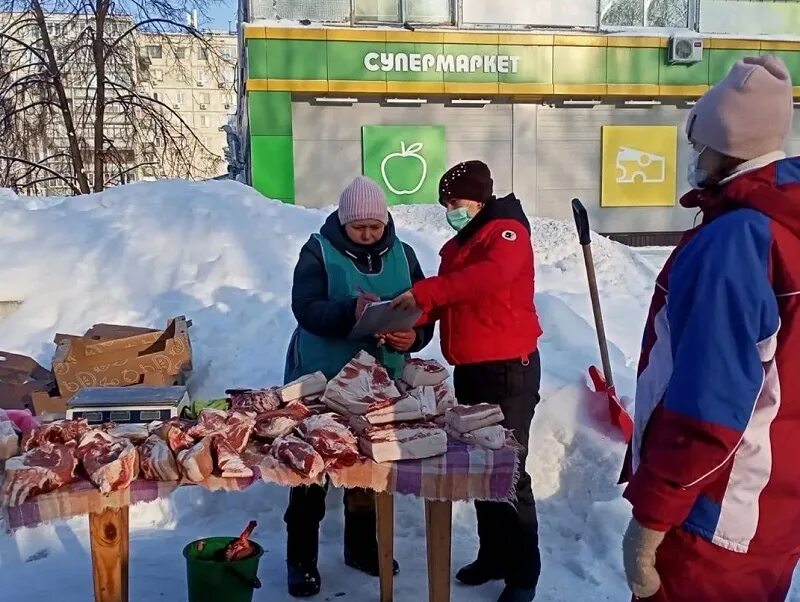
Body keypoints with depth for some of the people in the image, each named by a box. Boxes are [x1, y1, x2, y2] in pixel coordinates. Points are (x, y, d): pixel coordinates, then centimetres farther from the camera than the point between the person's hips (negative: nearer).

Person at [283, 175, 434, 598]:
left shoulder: (401, 254, 3)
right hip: (320, 381, -3)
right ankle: (301, 559, 18)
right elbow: (306, 308, -21)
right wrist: (351, 311, -38)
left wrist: (414, 336, -20)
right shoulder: (319, 251, -8)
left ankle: (362, 546, 34)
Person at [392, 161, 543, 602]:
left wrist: (422, 291, -31)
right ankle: (493, 555, 28)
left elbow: (490, 276, -30)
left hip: (508, 370, -8)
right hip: (468, 370, 8)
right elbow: (447, 300, 13)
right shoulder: (457, 246, 17)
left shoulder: (507, 232, -9)